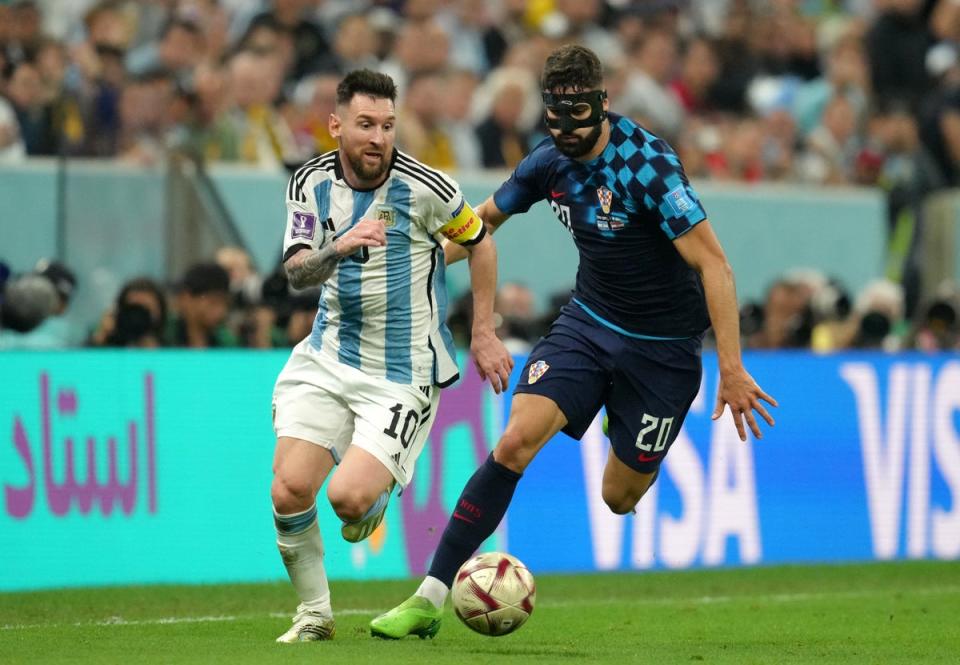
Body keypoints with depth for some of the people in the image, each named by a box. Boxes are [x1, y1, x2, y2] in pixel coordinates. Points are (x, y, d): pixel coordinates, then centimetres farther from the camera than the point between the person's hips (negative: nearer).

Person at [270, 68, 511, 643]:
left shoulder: (425, 187, -13)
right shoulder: (312, 183, -2)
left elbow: (480, 242, 3)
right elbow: (297, 273, -10)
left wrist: (485, 335, 4)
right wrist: (337, 250, -32)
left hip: (403, 374, -4)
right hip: (328, 357, 4)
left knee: (349, 498, -19)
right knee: (289, 491, -11)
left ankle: (382, 489, 21)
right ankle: (314, 613, 10)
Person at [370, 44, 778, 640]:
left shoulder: (648, 163, -24)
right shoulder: (551, 160, -4)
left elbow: (713, 265, -25)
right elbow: (485, 219, 16)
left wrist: (732, 370, -29)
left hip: (663, 345, -4)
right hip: (588, 322, 4)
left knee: (620, 498, 1)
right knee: (515, 442, -16)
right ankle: (430, 599, -15)